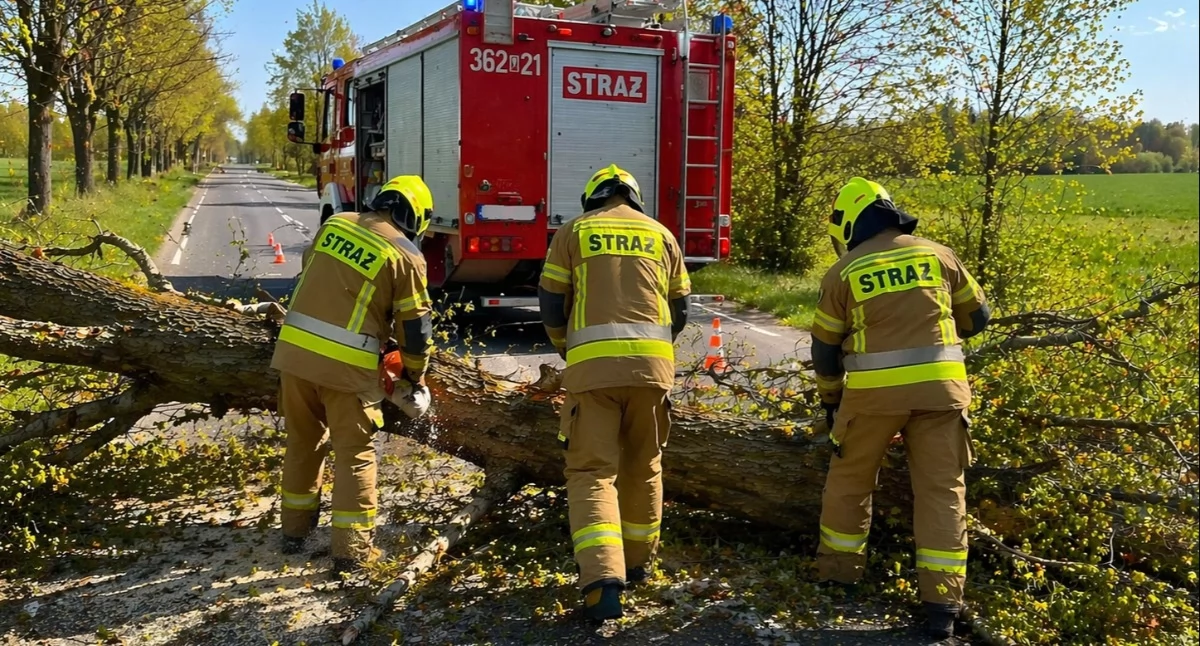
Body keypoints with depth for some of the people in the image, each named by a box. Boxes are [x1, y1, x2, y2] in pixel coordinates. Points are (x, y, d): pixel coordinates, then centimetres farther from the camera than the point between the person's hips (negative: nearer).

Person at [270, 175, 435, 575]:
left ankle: (295, 532, 33)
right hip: (348, 365, -5)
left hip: (295, 350, 5)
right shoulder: (406, 256, -5)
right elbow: (415, 328, -2)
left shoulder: (336, 223, 10)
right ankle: (352, 550, 7)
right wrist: (415, 378, 12)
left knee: (302, 443, 20)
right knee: (355, 453, 7)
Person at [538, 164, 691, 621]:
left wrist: (567, 351, 25)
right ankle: (638, 562, 32)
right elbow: (680, 309, 17)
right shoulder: (660, 234, 16)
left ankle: (603, 581, -16)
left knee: (591, 470, -1)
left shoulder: (574, 232, 10)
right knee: (643, 466, 18)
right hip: (651, 365, 3)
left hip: (593, 365, -2)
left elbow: (551, 305, 7)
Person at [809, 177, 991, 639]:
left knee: (849, 479, 19)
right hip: (940, 386, 2)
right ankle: (941, 602, 6)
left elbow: (825, 349, 9)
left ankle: (838, 571, 31)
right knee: (942, 490, 7)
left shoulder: (843, 272, 3)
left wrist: (831, 401, 23)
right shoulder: (938, 255, 8)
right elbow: (977, 317, 17)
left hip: (874, 391, -1)